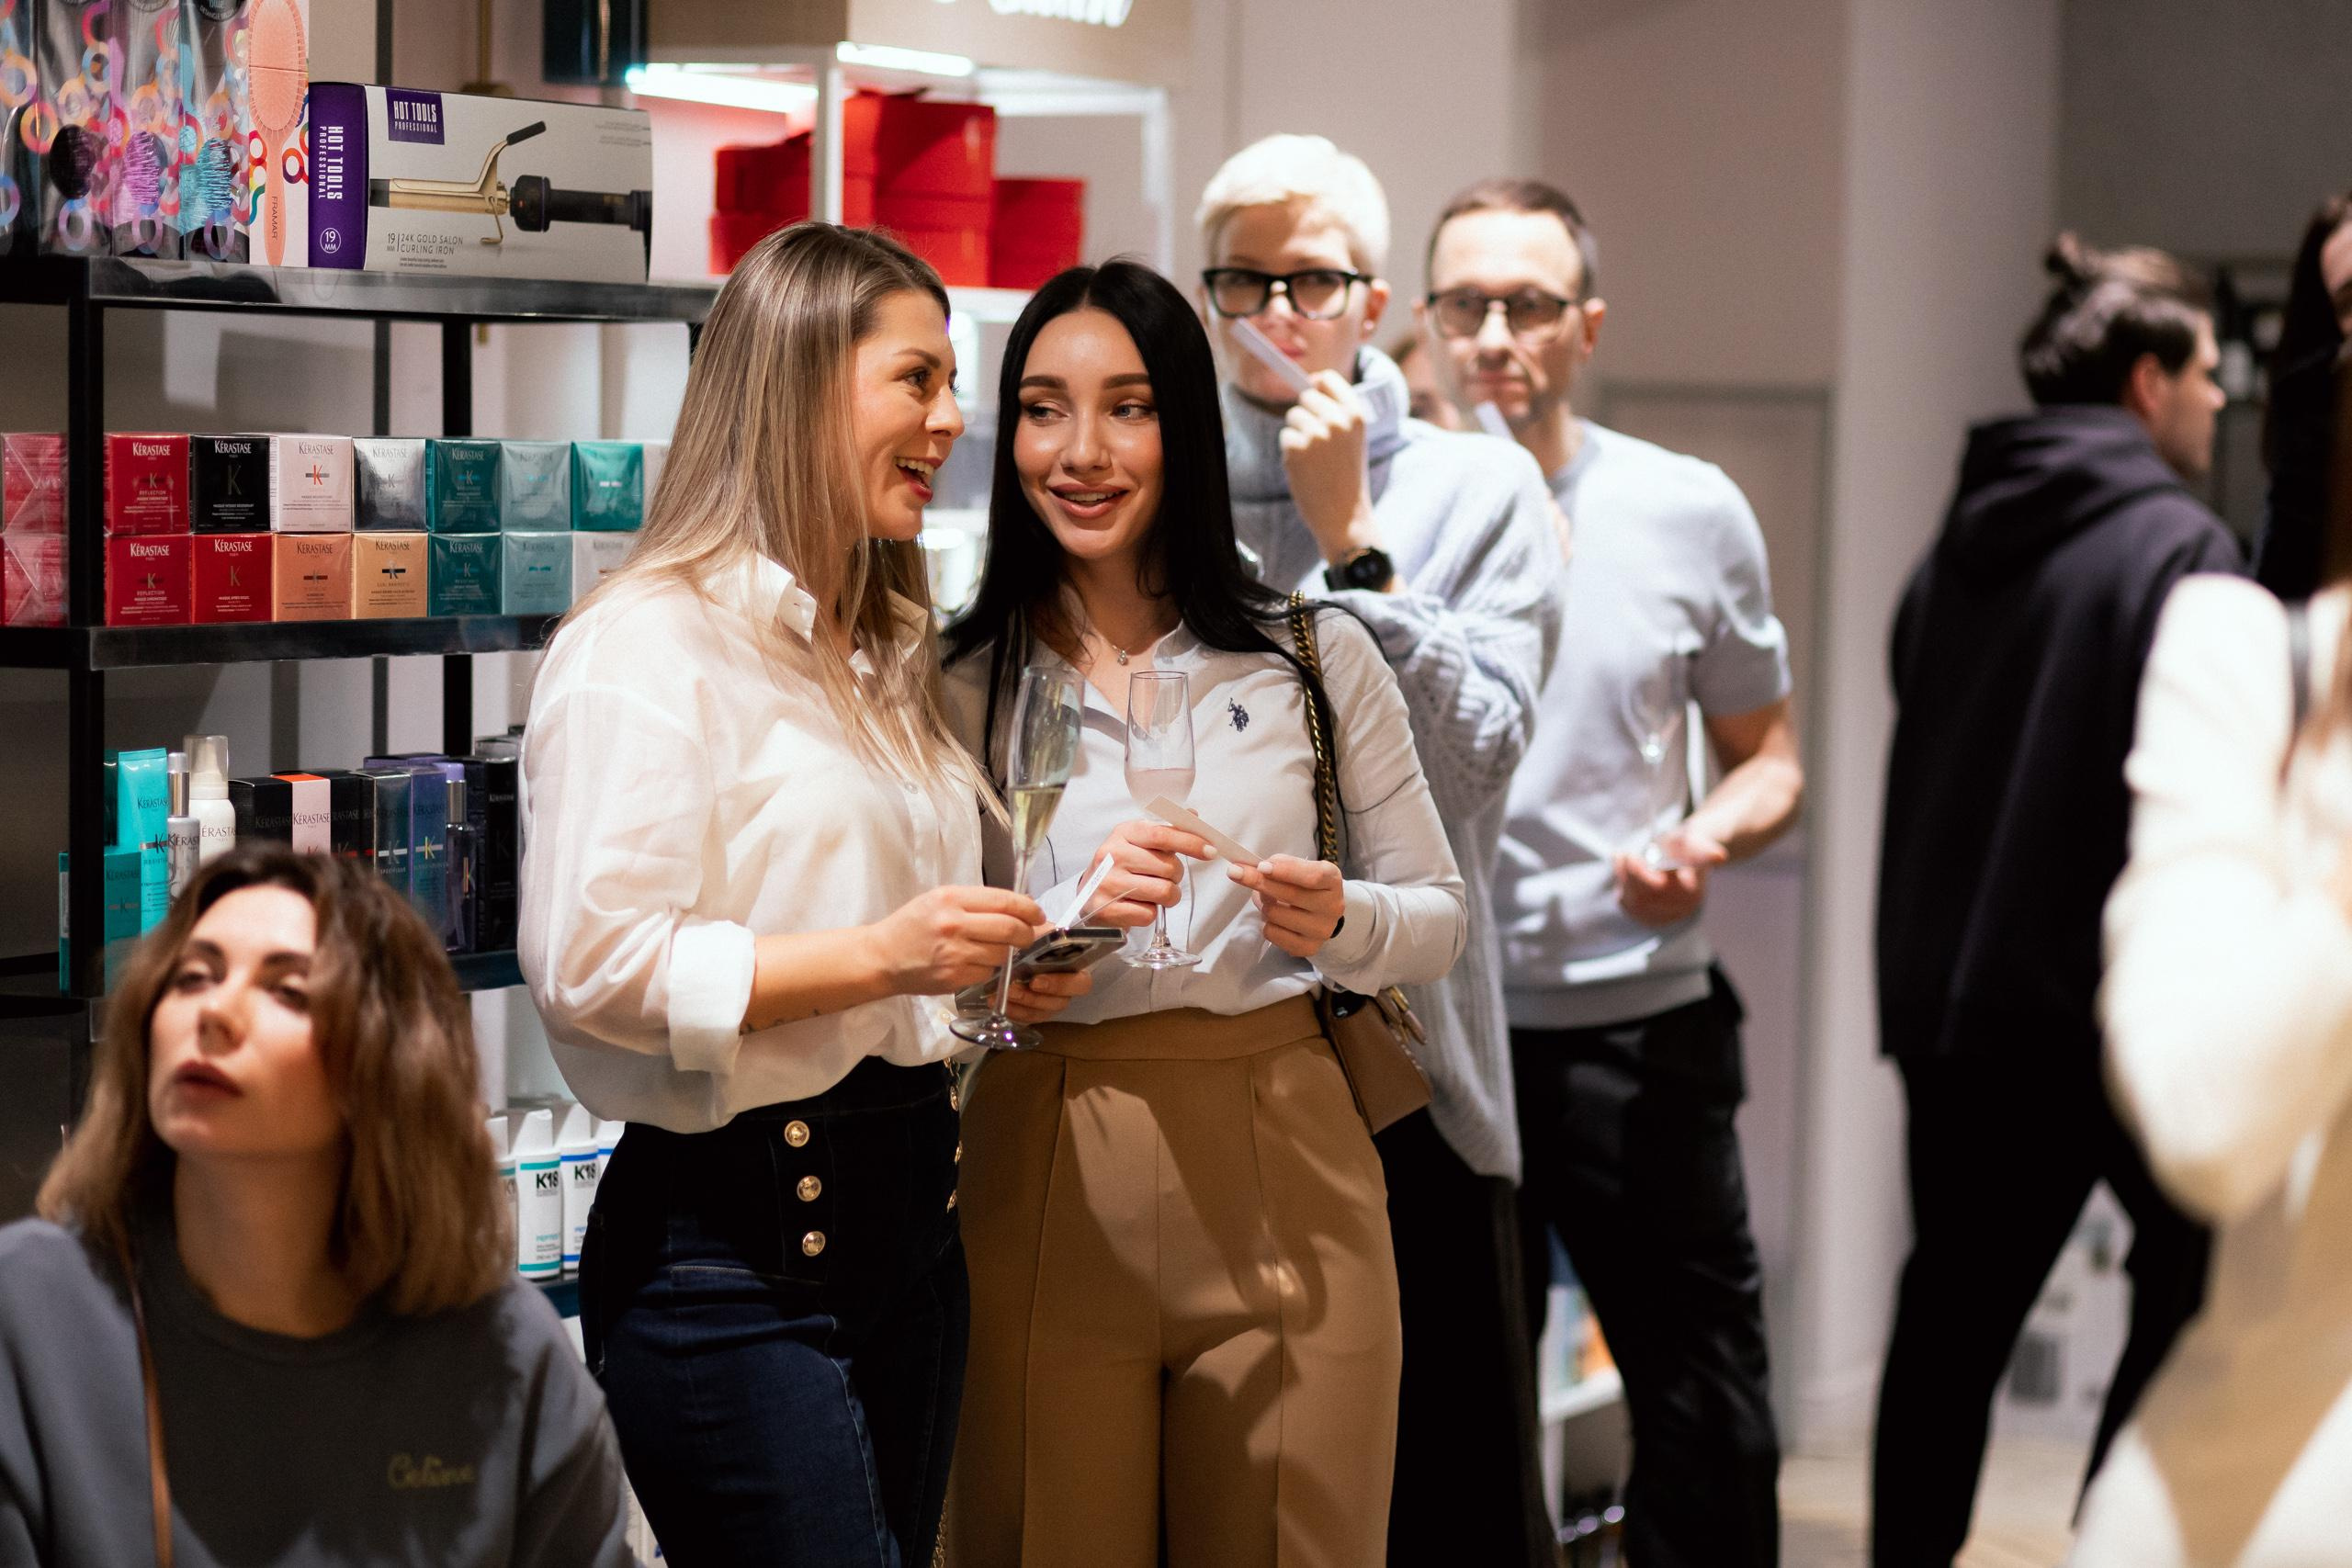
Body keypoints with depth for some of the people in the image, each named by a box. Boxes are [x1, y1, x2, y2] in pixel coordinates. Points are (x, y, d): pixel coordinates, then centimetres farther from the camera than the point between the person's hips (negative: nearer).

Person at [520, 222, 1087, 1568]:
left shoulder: (885, 654, 18)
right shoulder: (649, 646, -11)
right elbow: (591, 963, -20)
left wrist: (997, 972, 9)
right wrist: (877, 955, -22)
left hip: (907, 1206, 9)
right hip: (733, 1241, -9)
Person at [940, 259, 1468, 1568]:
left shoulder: (1314, 657, 4)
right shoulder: (963, 687, 4)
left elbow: (1441, 915, 10)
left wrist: (1343, 923, -12)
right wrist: (1071, 914, -16)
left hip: (1284, 1180, 0)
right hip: (1049, 1190, 0)